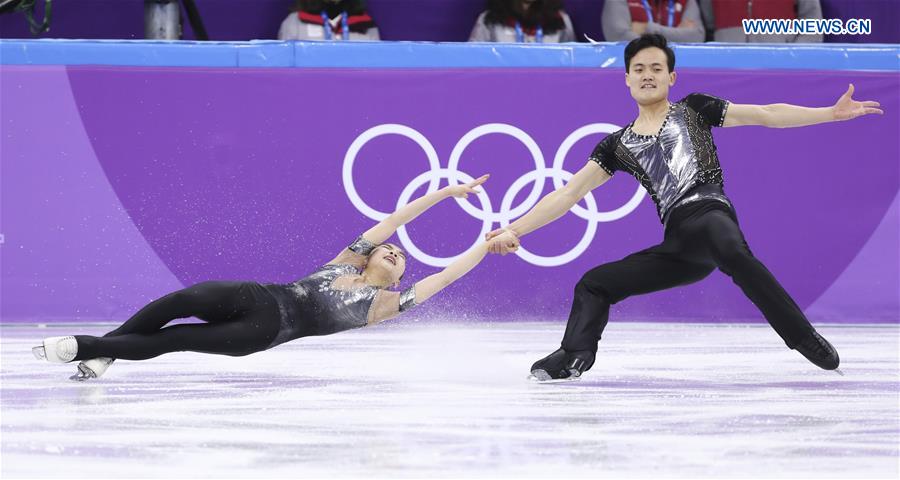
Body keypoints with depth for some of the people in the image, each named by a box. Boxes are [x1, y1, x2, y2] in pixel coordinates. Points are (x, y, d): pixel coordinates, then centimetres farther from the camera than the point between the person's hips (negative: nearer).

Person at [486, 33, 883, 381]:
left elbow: (766, 114, 10)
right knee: (593, 284, 4)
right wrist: (513, 230, 9)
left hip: (709, 213, -6)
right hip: (679, 245, 6)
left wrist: (833, 113, 1)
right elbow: (568, 194, 18)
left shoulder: (693, 109, 14)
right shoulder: (618, 145, 21)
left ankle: (805, 339, -41)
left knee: (731, 250, -39)